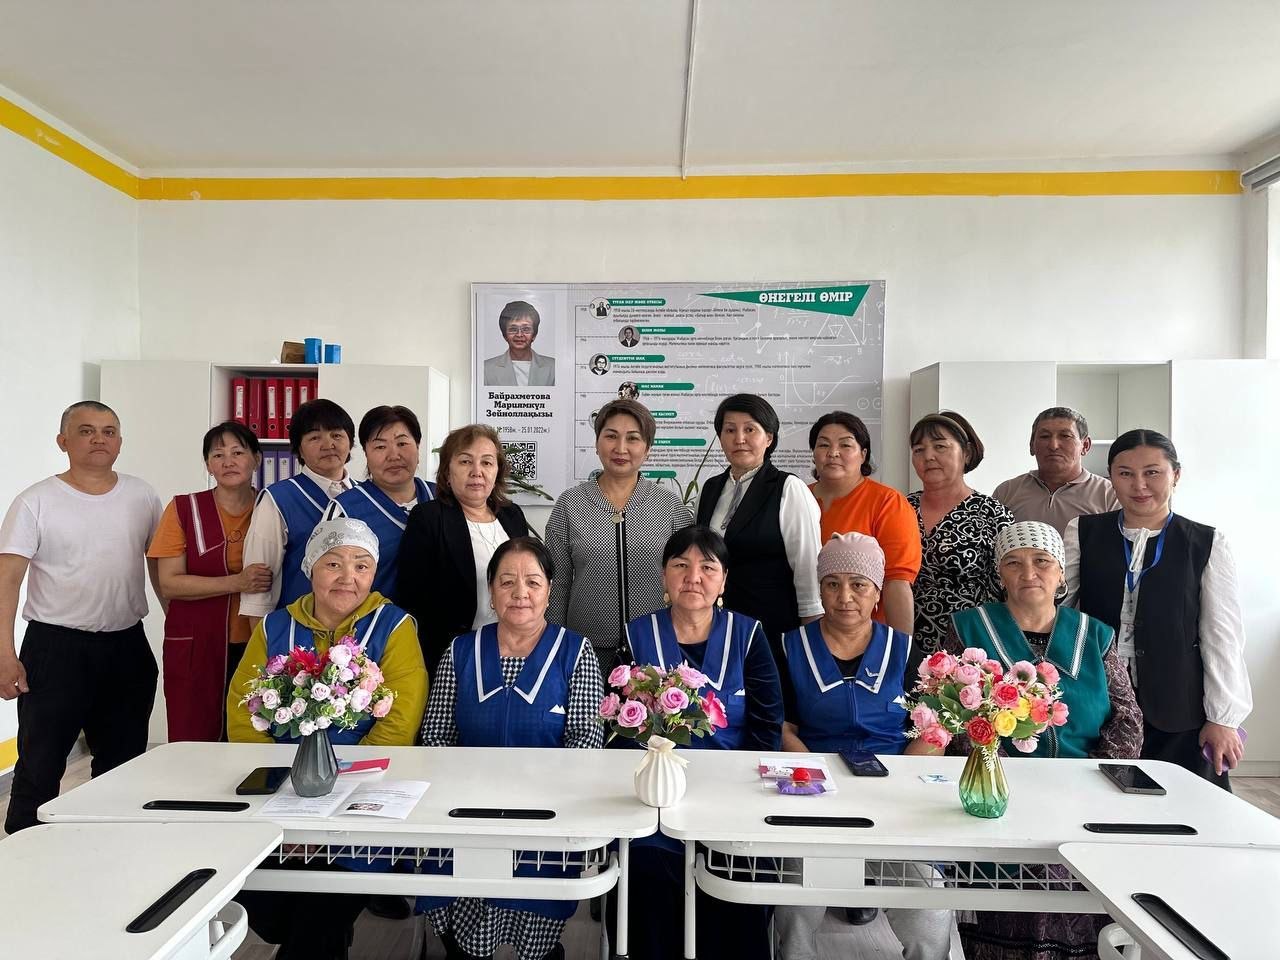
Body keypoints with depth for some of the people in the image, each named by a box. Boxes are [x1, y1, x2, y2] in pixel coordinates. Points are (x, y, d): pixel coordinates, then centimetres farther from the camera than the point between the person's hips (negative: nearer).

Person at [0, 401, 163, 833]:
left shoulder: (142, 496, 4)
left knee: (124, 763, 15)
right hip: (56, 647, -3)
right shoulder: (36, 501, -5)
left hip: (127, 647, 4)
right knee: (39, 767, 5)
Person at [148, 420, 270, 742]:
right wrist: (236, 583, -17)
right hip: (194, 649, -1)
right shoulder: (184, 508, 2)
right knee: (193, 744, 0)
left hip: (256, 647, 1)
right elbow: (169, 584, -5)